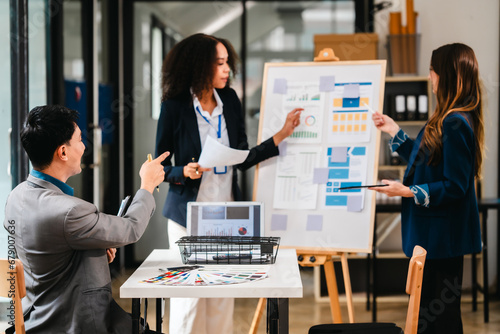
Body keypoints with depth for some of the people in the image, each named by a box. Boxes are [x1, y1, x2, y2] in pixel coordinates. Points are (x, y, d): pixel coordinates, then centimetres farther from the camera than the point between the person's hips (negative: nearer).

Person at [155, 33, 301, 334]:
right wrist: (184, 172, -22)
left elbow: (242, 159, 6)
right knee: (189, 295, 0)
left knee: (223, 295, 6)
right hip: (189, 214, -4)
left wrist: (283, 134, 2)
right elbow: (160, 168, -2)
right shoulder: (174, 107, -7)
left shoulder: (230, 101, 6)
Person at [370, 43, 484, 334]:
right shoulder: (448, 119, 11)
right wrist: (394, 131, 25)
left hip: (443, 236, -11)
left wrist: (409, 192, -24)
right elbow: (422, 160, 23)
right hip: (434, 233, 11)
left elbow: (455, 187, -22)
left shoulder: (456, 124, -21)